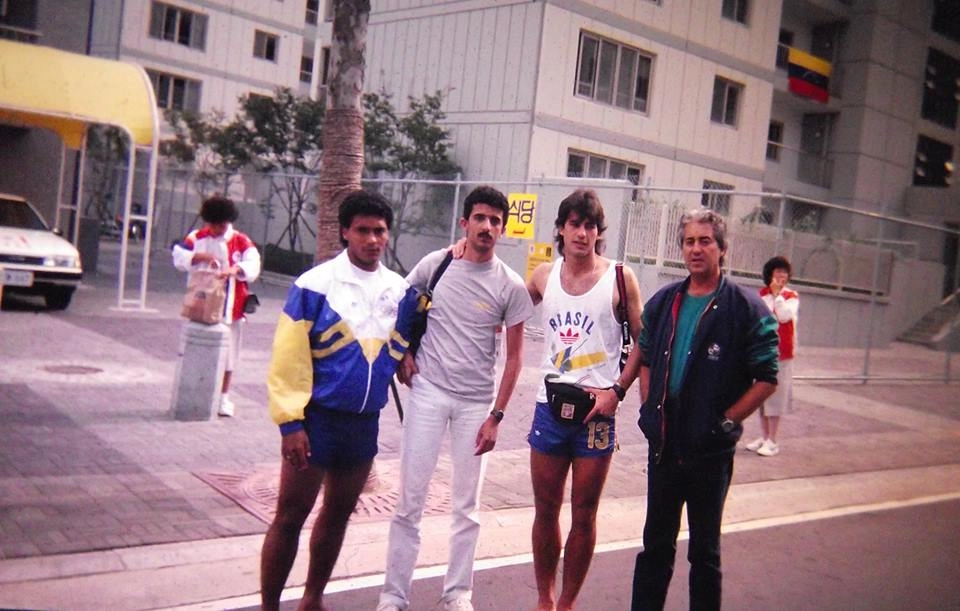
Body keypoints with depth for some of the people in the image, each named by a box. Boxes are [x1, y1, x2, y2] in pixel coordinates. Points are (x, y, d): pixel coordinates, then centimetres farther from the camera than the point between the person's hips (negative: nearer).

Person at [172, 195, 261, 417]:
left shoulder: (241, 241, -3)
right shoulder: (197, 237, 4)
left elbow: (253, 265, -17)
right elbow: (179, 256, -4)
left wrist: (234, 269, -37)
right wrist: (199, 257, -22)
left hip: (229, 309, -2)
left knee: (227, 354, 6)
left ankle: (224, 397, 18)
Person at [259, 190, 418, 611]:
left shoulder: (400, 290, 4)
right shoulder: (315, 284, -10)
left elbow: (402, 346, 19)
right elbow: (288, 359, -12)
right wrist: (290, 422, -16)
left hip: (365, 422, 5)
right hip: (318, 418, -5)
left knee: (338, 515, 16)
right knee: (290, 517, 1)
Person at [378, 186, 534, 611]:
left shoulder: (511, 286, -4)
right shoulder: (434, 265, -2)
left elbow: (513, 358, -1)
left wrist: (495, 416, -5)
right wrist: (402, 353, 3)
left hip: (476, 403, 0)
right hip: (428, 391, 0)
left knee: (467, 505, 9)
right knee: (410, 500, 2)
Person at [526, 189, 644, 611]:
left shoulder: (620, 278, -4)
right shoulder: (543, 276, 5)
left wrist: (617, 390, -10)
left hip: (597, 411, -2)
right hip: (549, 407, 3)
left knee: (583, 515, 6)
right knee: (545, 511, 11)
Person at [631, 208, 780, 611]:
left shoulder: (745, 308, -9)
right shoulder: (662, 302, 7)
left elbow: (766, 379, -9)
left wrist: (726, 421, -10)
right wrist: (648, 408, 6)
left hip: (710, 450, -4)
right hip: (663, 443, 4)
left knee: (704, 550, 11)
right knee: (655, 544, 15)